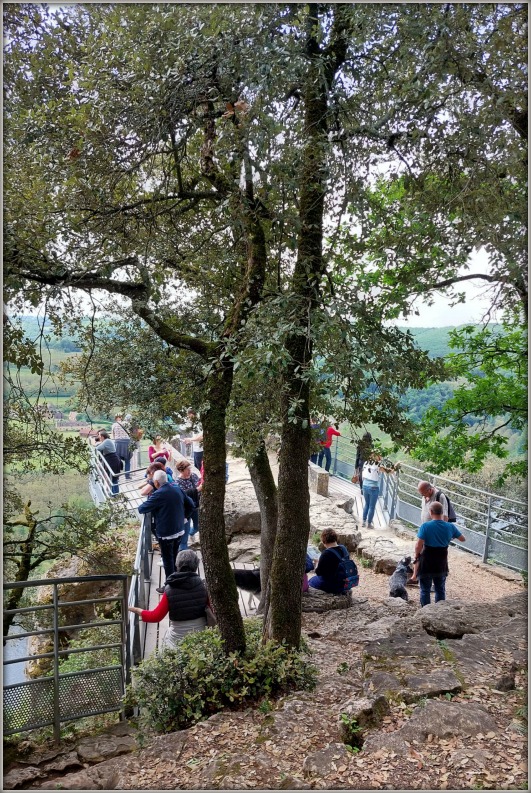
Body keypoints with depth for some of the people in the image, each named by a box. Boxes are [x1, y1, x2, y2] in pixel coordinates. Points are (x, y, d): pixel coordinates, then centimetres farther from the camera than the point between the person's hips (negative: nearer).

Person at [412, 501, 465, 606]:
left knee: (425, 590, 10)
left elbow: (418, 546, -20)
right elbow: (462, 539, 9)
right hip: (441, 564, 3)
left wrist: (417, 556, -1)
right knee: (440, 590, 18)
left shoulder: (425, 526, -17)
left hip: (426, 563, -3)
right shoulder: (450, 527, -6)